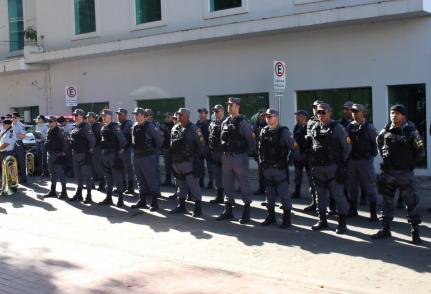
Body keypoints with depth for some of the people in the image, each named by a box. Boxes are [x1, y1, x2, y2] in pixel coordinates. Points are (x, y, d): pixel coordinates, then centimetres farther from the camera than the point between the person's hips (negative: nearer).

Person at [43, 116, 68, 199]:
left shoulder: (58, 131, -13)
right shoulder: (49, 131, 13)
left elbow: (63, 143, -16)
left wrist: (62, 154, -20)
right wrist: (47, 150, 18)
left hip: (57, 154, -9)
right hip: (50, 154, 9)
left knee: (60, 173, -8)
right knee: (52, 174, 16)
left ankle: (64, 192, -3)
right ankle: (53, 191, 26)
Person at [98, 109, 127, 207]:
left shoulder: (114, 126, -11)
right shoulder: (103, 127, 13)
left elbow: (122, 139, -16)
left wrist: (121, 149, -11)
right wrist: (103, 150, 14)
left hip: (114, 154, -8)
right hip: (105, 154, 8)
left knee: (117, 177, -4)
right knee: (108, 177, 12)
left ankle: (120, 199, 1)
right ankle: (108, 198, 18)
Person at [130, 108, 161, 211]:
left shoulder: (149, 126, -10)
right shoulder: (134, 127, 8)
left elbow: (157, 138, -3)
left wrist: (154, 148, 5)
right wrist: (135, 149, 15)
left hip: (147, 156, -7)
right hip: (136, 156, 7)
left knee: (151, 179, -3)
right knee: (140, 179, 12)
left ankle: (154, 202, 2)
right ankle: (142, 201, 20)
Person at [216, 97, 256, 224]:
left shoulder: (243, 123, -10)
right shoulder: (225, 122, 10)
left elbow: (252, 141, -8)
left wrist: (245, 153, -1)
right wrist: (225, 151, 11)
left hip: (239, 158, -7)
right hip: (226, 157, 7)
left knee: (244, 184, 1)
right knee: (227, 185, 12)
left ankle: (246, 212, 9)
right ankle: (228, 211, 21)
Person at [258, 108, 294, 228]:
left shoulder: (284, 131, -7)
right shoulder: (263, 131, 8)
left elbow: (292, 147, -6)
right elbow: (259, 148, 15)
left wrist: (287, 159, -7)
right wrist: (262, 161, 10)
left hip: (280, 168, -5)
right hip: (267, 168, 5)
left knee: (283, 193, -2)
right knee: (269, 192, 13)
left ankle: (286, 218, 6)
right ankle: (271, 216, 25)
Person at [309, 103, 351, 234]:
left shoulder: (337, 127, -6)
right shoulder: (315, 128, 9)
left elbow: (347, 147, -2)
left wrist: (341, 162, 1)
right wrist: (313, 162, 12)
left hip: (333, 167, -5)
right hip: (318, 167, 5)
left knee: (338, 194, -1)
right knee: (320, 194, 12)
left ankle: (342, 223, 5)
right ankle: (322, 220, 23)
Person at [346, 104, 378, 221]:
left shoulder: (369, 127, -4)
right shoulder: (349, 127, 6)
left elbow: (376, 142, -2)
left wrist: (372, 155, -3)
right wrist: (347, 155, 2)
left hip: (365, 160, -4)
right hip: (351, 160, 4)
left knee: (369, 186, -1)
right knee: (352, 186, 12)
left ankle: (373, 212, 5)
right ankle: (352, 209, 24)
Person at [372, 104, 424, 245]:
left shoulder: (411, 131, -7)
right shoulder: (385, 131, 2)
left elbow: (420, 152, -1)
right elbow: (379, 144, 21)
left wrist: (409, 159, 0)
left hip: (405, 172, -4)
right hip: (388, 171, 4)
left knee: (411, 202, 1)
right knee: (387, 202, 10)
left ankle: (415, 232, 10)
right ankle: (385, 229, 21)